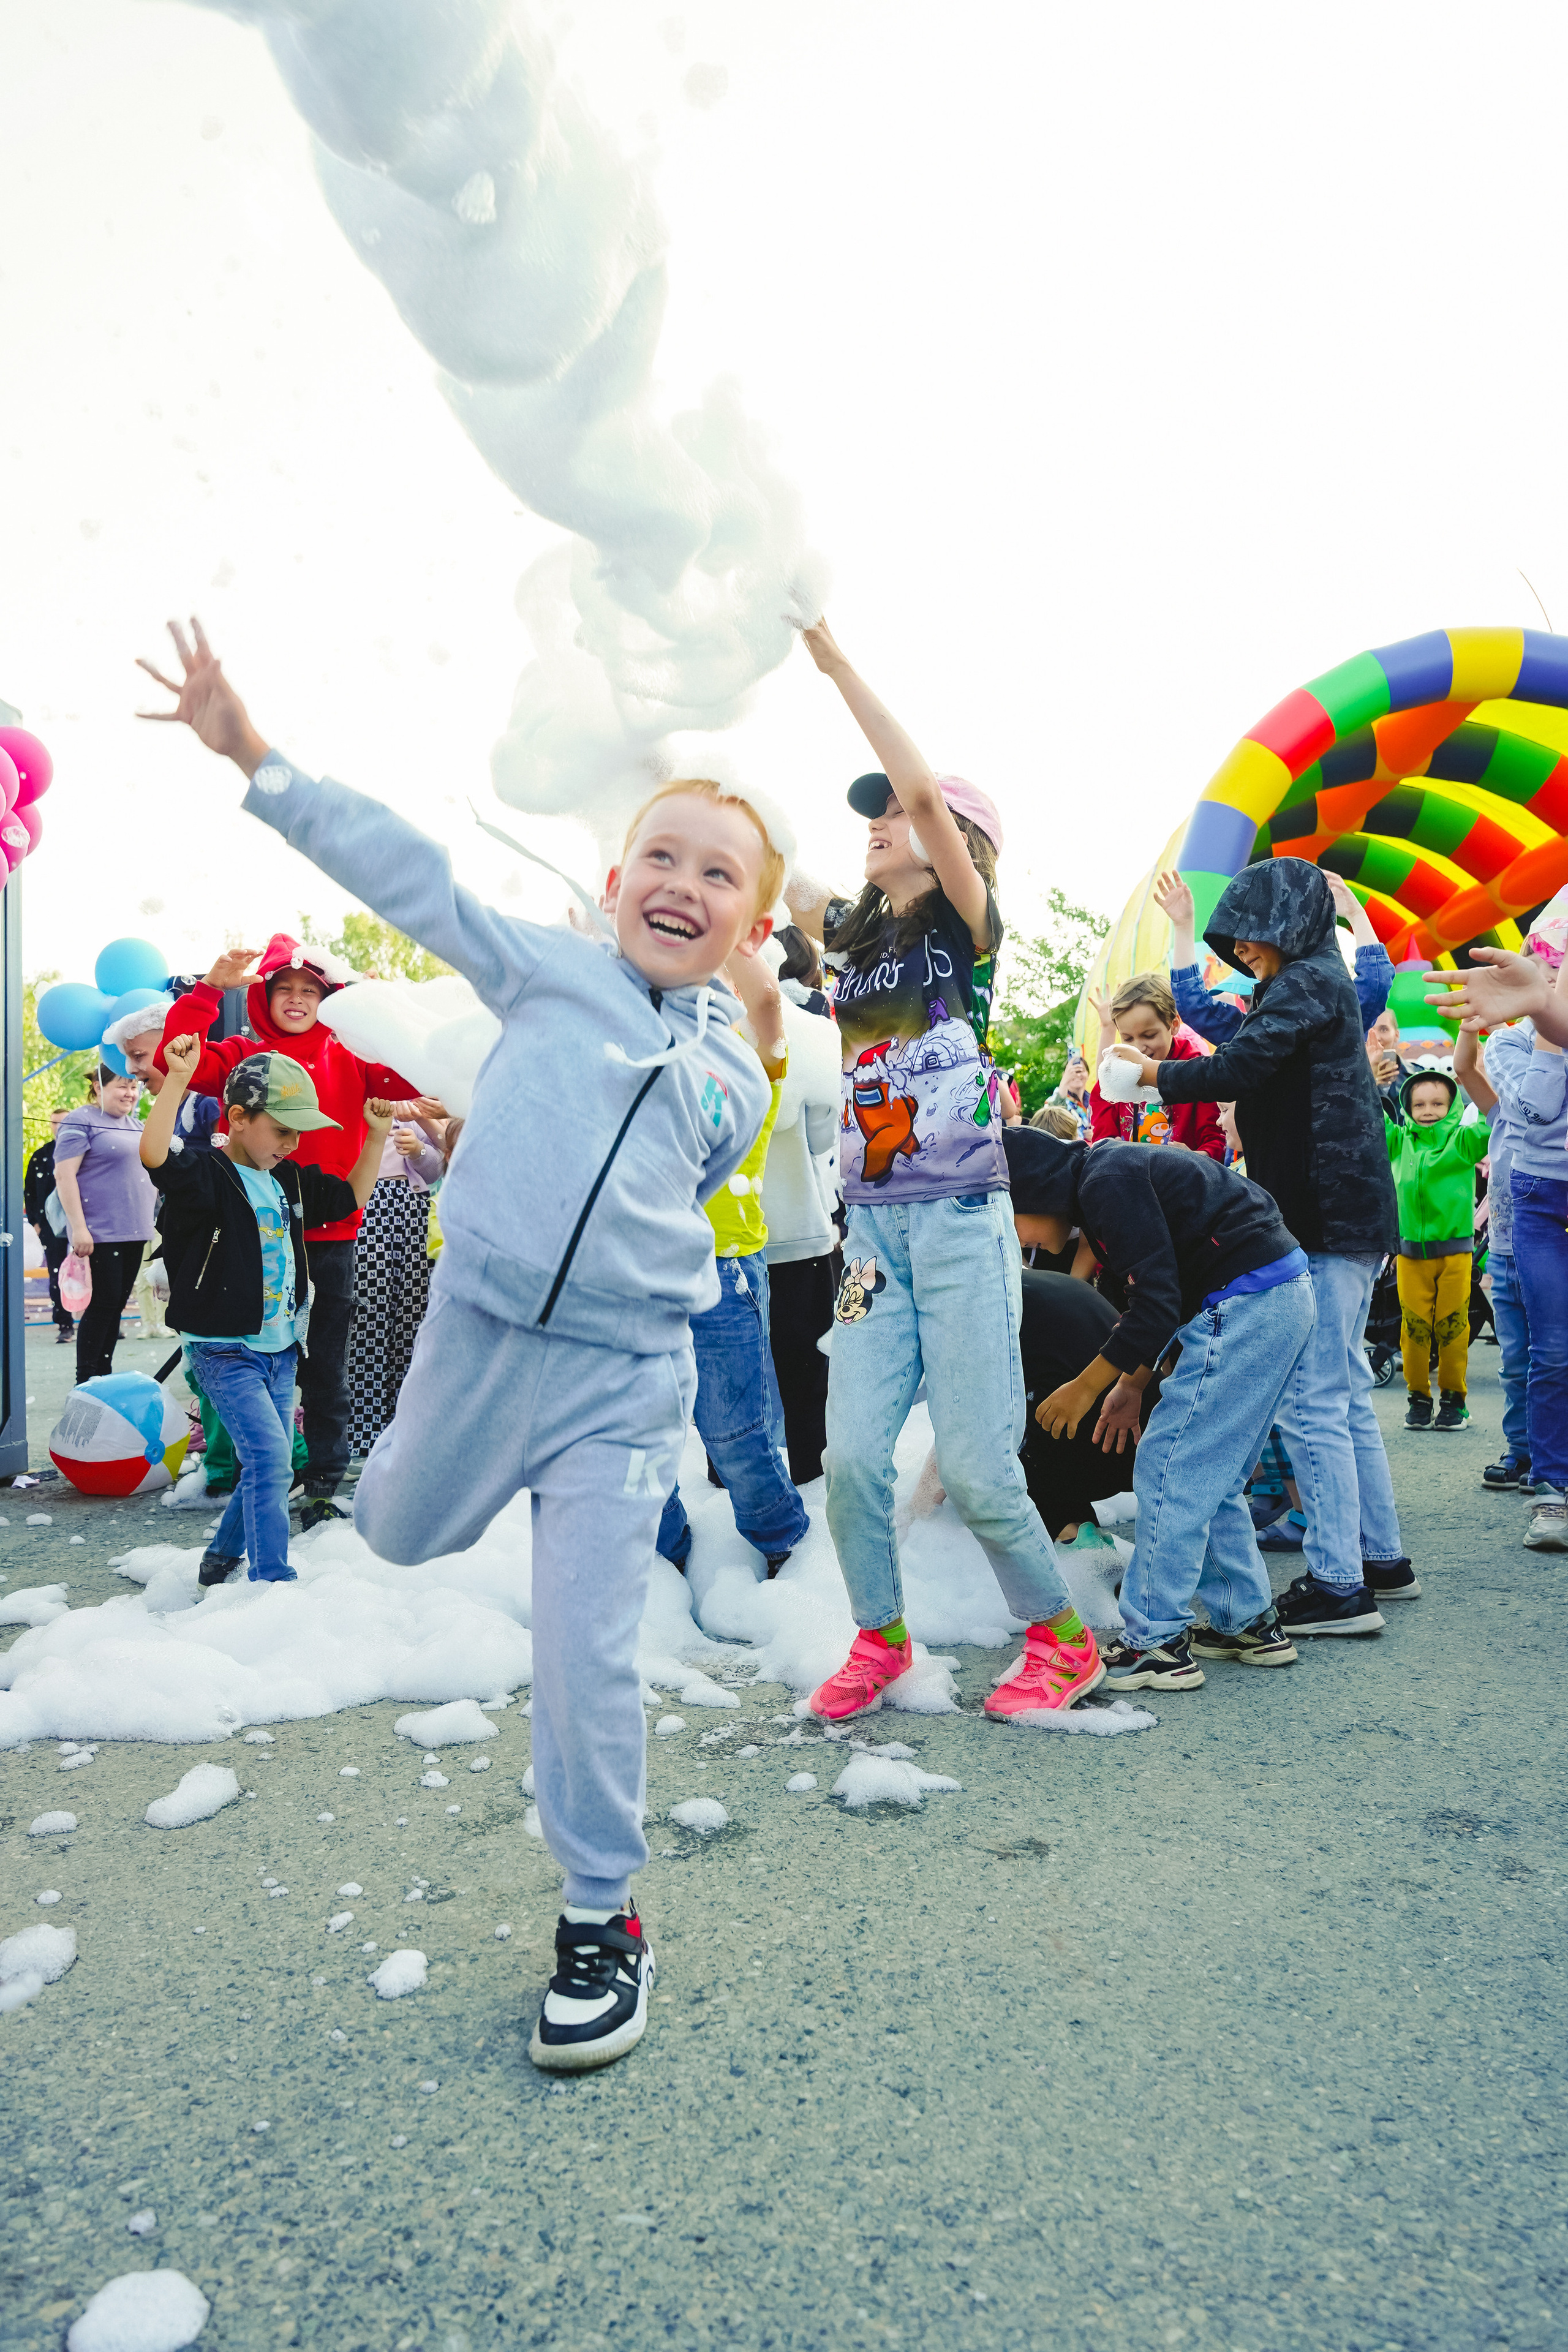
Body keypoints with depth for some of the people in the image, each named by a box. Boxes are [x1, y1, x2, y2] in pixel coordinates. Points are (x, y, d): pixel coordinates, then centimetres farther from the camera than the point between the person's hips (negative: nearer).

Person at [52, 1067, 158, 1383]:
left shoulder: (134, 1124, 17)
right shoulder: (81, 1121, -7)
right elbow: (64, 1175, -14)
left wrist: (147, 1227, 21)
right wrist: (79, 1228, -21)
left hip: (134, 1233, 8)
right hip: (101, 1235, -8)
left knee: (116, 1306, 10)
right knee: (102, 1305, -8)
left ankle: (104, 1378, 17)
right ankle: (85, 1385, -1)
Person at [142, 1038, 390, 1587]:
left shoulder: (291, 1180, 10)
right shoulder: (205, 1176, -13)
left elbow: (351, 1197, 22)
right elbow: (154, 1154, -32)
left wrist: (376, 1138, 12)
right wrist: (177, 1080, -38)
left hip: (281, 1348, 8)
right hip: (225, 1351, -8)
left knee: (271, 1466, 14)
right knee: (269, 1455, -18)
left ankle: (222, 1557, 36)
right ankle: (273, 1582, -11)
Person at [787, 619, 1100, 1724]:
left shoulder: (967, 928, -3)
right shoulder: (857, 939, 15)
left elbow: (921, 785, -16)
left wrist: (834, 657, -13)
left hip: (962, 1222, -5)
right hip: (875, 1224, 6)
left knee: (974, 1463, -3)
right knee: (853, 1453, 0)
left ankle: (1064, 1640, 19)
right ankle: (882, 1639, 21)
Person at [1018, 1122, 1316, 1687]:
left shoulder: (1107, 1183, -16)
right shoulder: (1115, 1170, 15)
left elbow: (1157, 1303, -20)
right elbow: (1164, 1290, 22)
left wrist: (1086, 1387, -11)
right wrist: (1133, 1384, 21)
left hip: (1248, 1301, -11)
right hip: (1285, 1297, 11)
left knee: (1171, 1470, -5)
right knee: (1210, 1476, 17)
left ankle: (1156, 1645, 0)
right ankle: (1249, 1623, 24)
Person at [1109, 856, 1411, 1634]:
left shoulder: (1306, 983, -10)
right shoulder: (1321, 981, 21)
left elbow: (1235, 1071, -19)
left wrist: (1152, 1072, -6)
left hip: (1323, 1217, -11)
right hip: (1348, 1216, 11)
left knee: (1310, 1401, -9)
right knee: (1345, 1395, 16)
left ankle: (1338, 1585, -4)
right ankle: (1381, 1558, 25)